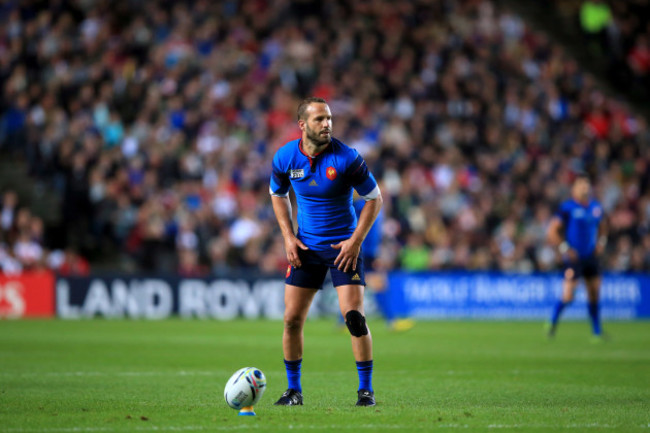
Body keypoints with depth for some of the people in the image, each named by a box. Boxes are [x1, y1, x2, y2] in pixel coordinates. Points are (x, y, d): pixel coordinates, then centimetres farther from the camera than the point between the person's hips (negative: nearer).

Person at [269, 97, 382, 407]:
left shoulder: (347, 158, -15)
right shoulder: (284, 157, -6)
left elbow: (374, 199, -5)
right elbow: (278, 195, 14)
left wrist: (356, 240, -12)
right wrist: (288, 236, 3)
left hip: (344, 246, -3)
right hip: (306, 247, 3)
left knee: (354, 317, -13)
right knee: (292, 318, -1)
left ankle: (366, 389, 0)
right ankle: (294, 389, 13)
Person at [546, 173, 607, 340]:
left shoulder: (596, 206, 7)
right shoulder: (567, 208, -11)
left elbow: (601, 227, 25)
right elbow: (552, 231, -9)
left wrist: (601, 242, 8)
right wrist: (565, 248, -15)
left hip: (591, 256, 6)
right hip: (574, 257, -6)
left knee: (594, 293, 7)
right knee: (568, 296, -9)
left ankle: (597, 332, 16)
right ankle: (552, 323, 15)